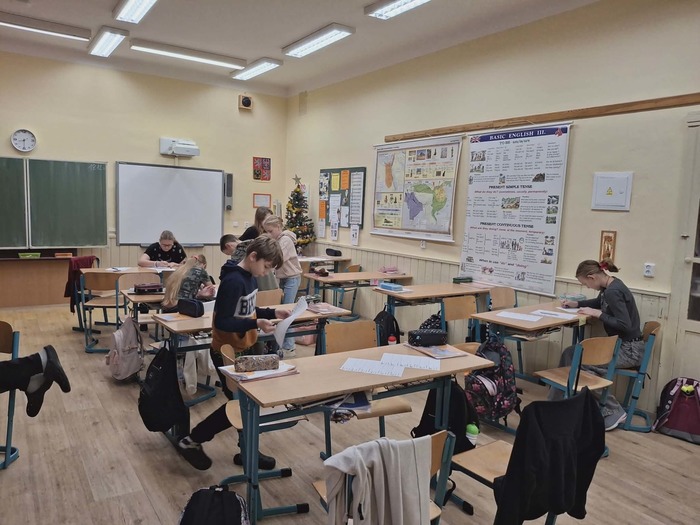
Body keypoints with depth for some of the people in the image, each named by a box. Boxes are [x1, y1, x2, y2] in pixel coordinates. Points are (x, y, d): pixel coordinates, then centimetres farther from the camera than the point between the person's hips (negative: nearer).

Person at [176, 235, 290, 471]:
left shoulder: (250, 277, 5)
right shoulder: (233, 281, -26)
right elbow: (222, 322, -27)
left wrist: (272, 312, 2)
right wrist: (256, 324, -34)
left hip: (244, 348, 9)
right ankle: (191, 441, 17)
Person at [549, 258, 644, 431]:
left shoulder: (613, 291, -24)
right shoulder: (609, 287, 6)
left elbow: (625, 325, -28)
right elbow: (599, 302, 29)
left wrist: (597, 314, -21)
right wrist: (575, 304, 18)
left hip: (629, 350, -10)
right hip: (620, 344, 10)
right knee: (571, 353, 5)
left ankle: (613, 411, -2)